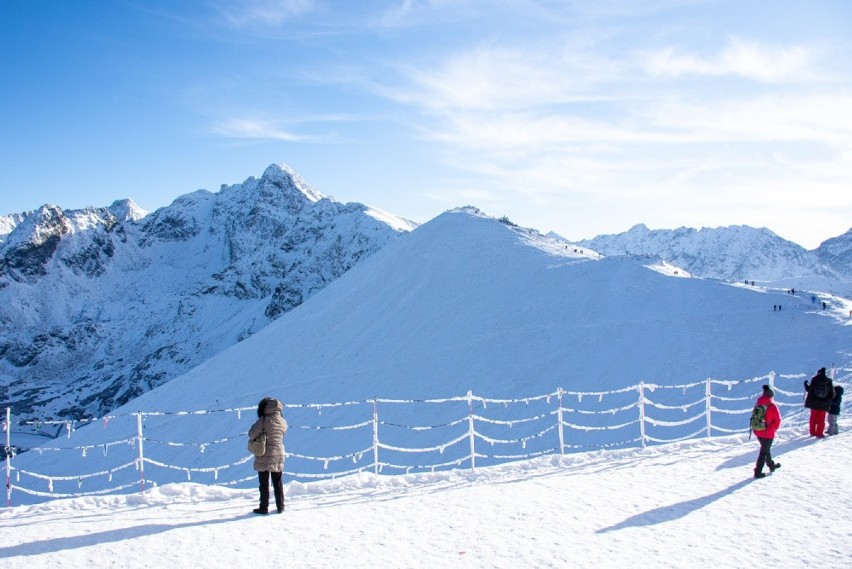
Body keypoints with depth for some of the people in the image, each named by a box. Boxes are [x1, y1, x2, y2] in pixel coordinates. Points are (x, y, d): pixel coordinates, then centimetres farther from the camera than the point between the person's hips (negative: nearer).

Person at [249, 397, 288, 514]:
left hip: (264, 458, -4)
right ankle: (280, 507, 21)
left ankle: (264, 508, 11)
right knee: (278, 483, 16)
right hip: (278, 456, 4)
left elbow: (252, 434, -18)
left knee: (264, 484, 6)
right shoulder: (283, 422, -1)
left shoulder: (263, 421, -17)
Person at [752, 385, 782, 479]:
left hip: (758, 431, 6)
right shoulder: (772, 406, -18)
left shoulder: (758, 404, -2)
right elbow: (777, 420, -10)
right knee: (764, 451, 4)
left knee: (765, 448, 25)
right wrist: (774, 428, 8)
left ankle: (771, 465, 44)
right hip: (768, 433, -6)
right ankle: (758, 472, 5)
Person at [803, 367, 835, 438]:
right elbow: (832, 394, -1)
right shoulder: (828, 382, -4)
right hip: (824, 404, 0)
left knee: (813, 418, 14)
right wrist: (829, 399, 19)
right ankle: (819, 433, 2)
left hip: (814, 403, 0)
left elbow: (809, 389, -6)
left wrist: (806, 384, 11)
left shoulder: (814, 380, -8)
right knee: (821, 419, 7)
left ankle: (813, 432, 18)